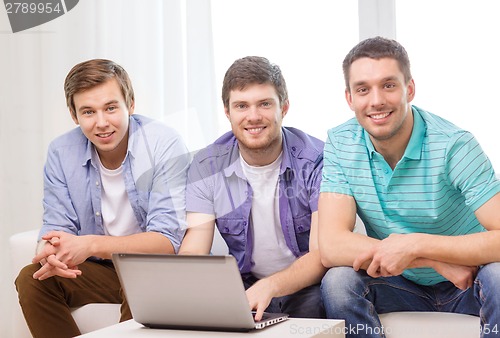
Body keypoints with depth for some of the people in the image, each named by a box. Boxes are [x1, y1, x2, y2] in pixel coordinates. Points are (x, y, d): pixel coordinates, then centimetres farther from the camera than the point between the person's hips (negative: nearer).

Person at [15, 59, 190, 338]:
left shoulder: (164, 145, -18)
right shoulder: (61, 153, -4)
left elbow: (168, 240, -23)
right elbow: (56, 230, -3)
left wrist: (90, 245, -36)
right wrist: (53, 252, -30)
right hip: (97, 270, 5)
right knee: (31, 279, -18)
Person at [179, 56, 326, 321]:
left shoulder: (316, 161, -13)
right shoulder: (207, 167, -4)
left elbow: (322, 256, -19)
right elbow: (192, 254, -9)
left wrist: (270, 286, -38)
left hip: (306, 286, -2)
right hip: (244, 286, 3)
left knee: (314, 303, -37)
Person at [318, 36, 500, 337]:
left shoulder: (455, 145, -19)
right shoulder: (341, 144, -10)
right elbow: (331, 247, -20)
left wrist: (414, 245, -35)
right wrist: (435, 260, -27)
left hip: (466, 286, -2)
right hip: (400, 286, 2)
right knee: (338, 281, -26)